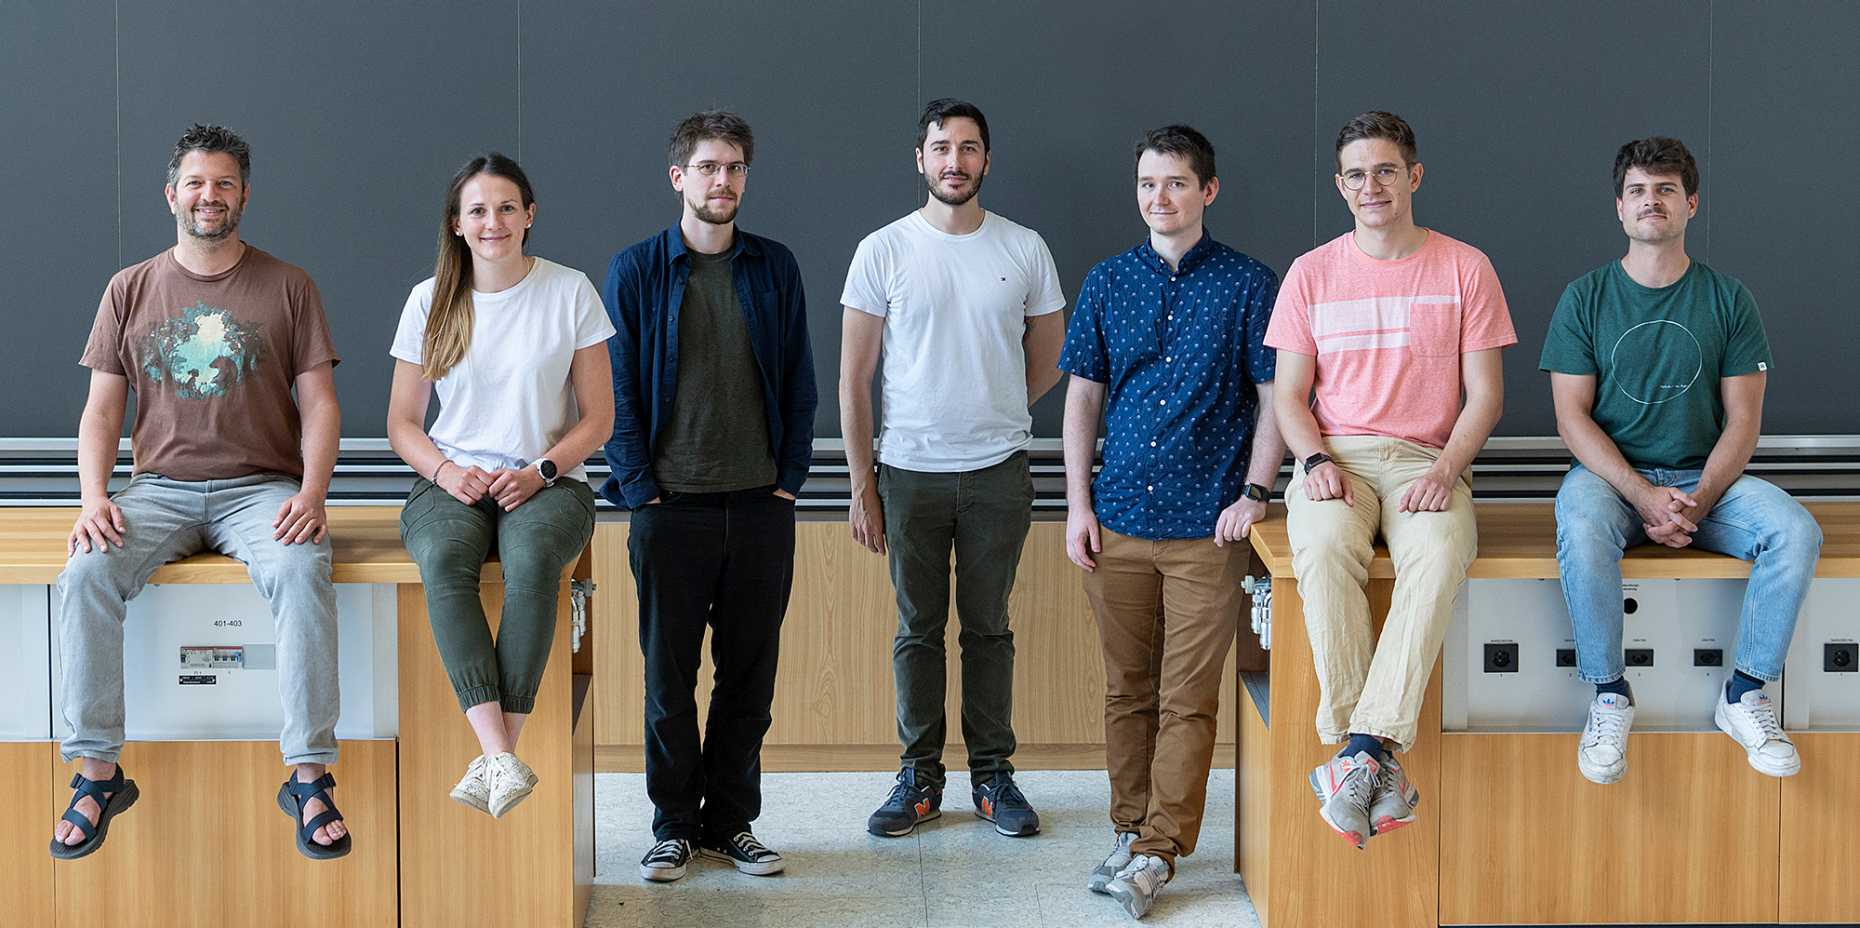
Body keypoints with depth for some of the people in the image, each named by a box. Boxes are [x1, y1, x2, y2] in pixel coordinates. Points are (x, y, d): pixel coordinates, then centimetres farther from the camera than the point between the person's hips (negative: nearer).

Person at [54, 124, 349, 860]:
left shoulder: (287, 287, 7)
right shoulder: (130, 290, 12)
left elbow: (319, 403, 4)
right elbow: (101, 409, 9)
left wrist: (312, 493, -13)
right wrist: (93, 497, -9)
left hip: (260, 487, -2)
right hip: (160, 488, 2)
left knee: (303, 574, -33)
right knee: (85, 575, -27)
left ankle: (308, 777, -26)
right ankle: (97, 772, -16)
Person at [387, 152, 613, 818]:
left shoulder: (570, 292, 4)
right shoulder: (429, 301, 8)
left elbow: (597, 419, 5)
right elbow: (402, 423, 11)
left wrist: (540, 471, -12)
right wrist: (446, 471, -9)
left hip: (547, 482, -1)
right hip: (450, 480, 1)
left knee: (531, 558, -37)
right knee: (444, 559, -35)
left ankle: (493, 758, -37)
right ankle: (501, 757, -43)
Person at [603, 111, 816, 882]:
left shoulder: (775, 268, 8)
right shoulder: (635, 271, 1)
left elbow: (799, 384, 9)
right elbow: (618, 391, 0)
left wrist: (790, 479, 1)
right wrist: (641, 487, -7)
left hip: (762, 508, 2)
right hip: (672, 509, -2)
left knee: (749, 675, 7)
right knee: (669, 676, 5)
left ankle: (732, 821, 19)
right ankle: (675, 824, 16)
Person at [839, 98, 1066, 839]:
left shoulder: (1024, 249, 2)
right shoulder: (882, 251, -1)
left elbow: (1049, 361, 14)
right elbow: (853, 379, -1)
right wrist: (861, 486, -4)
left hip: (998, 471, 1)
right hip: (909, 471, 0)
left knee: (988, 626, 8)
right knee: (919, 629, 7)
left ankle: (992, 772, 18)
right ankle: (920, 776, 16)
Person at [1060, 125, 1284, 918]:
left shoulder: (1248, 285, 0)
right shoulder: (1108, 282, 8)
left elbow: (1275, 395, 2)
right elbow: (1082, 396, 11)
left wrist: (1254, 493, -8)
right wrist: (1078, 505, 5)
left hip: (1205, 526, -3)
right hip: (1119, 520, 3)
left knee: (1188, 698, -2)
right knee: (1127, 689, 10)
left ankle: (1159, 852, 4)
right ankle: (1130, 830, 21)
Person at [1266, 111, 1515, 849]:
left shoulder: (1464, 268, 9)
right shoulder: (1312, 273, 13)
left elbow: (1485, 394, 6)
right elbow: (1289, 394, 11)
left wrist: (1446, 470, -11)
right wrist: (1315, 459, -9)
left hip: (1424, 461, 0)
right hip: (1334, 457, 1)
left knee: (1440, 553, -36)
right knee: (1324, 547, -35)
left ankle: (1363, 746, -37)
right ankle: (1375, 759, -34)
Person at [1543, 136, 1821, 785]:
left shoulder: (1728, 299, 6)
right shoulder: (1585, 298, 2)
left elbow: (1743, 421, 2)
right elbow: (1573, 419, -4)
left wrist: (1698, 501, -16)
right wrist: (1643, 496, -18)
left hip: (1706, 478, 2)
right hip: (1611, 474, -2)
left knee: (1796, 531, -26)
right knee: (1581, 531, -36)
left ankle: (1745, 695, -12)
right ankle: (1609, 696, -20)